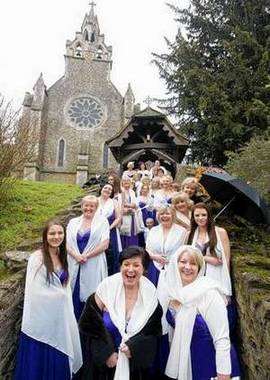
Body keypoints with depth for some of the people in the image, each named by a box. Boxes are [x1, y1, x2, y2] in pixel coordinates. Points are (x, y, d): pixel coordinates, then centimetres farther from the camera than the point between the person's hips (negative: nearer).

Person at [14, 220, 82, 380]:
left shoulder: (62, 256, 2)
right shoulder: (36, 258, -18)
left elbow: (66, 286, 8)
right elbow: (34, 291, -18)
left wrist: (68, 310, 4)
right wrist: (60, 294, -10)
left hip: (61, 313, 6)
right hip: (42, 314, -6)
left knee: (59, 356, 18)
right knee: (40, 358, 10)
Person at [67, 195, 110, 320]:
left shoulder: (102, 221, 2)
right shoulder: (73, 222, 11)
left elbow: (105, 244, -5)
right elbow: (67, 243, 4)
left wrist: (86, 256, -12)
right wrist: (76, 256, -13)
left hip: (93, 266, -2)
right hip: (75, 265, 3)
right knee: (75, 295, 7)